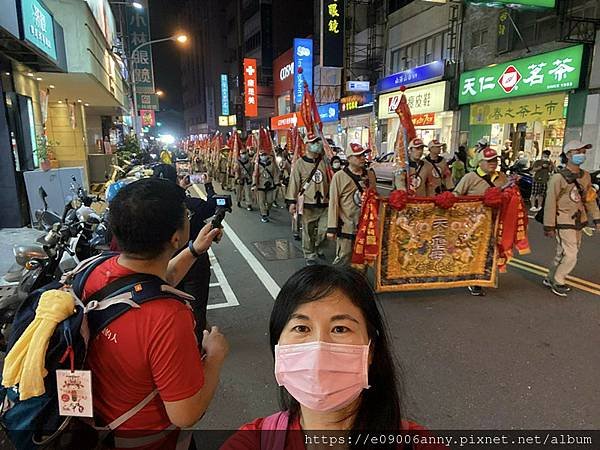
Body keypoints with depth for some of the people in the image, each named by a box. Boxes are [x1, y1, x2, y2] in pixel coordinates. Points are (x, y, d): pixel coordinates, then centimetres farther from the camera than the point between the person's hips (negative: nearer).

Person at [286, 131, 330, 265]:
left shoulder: (324, 161, 4)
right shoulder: (300, 163, -5)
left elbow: (330, 180, 11)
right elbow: (294, 183, -5)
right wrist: (292, 202, -9)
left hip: (324, 203, 3)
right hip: (308, 204, -3)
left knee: (324, 230, 5)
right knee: (308, 231, 7)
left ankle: (316, 246, 34)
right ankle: (309, 255, 23)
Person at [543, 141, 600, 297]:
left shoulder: (586, 176, 7)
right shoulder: (558, 178, -15)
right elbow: (550, 203, -15)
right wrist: (549, 226, -15)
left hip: (578, 222, 7)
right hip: (564, 224, -7)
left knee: (563, 254, 15)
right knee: (570, 256, -5)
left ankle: (551, 279, 29)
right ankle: (557, 282, 15)